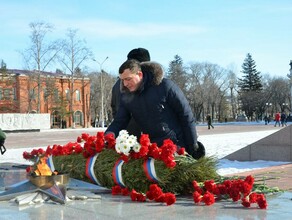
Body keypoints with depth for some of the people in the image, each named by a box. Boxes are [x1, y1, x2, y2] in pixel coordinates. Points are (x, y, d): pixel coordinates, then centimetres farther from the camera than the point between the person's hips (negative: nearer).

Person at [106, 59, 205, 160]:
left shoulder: (165, 86, -15)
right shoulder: (126, 96, 0)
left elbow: (187, 116, -11)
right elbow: (119, 122, 1)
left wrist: (193, 146, -9)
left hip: (177, 146, -5)